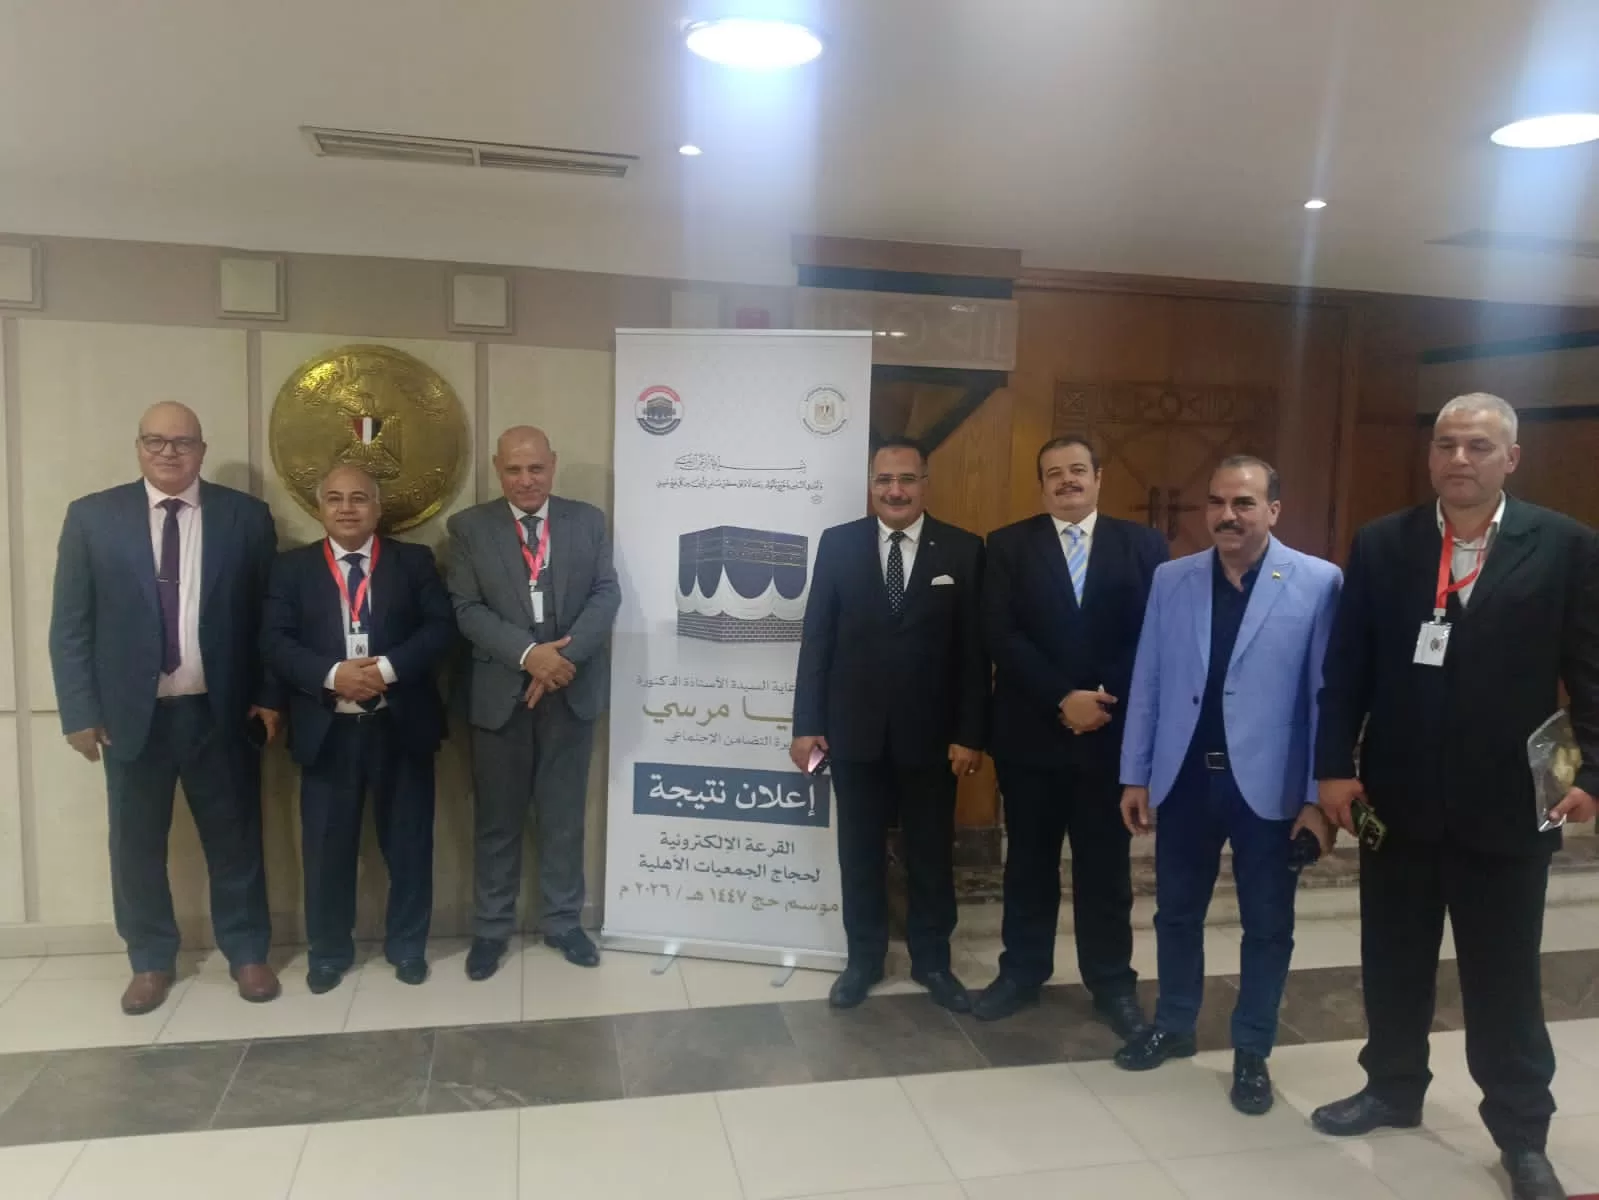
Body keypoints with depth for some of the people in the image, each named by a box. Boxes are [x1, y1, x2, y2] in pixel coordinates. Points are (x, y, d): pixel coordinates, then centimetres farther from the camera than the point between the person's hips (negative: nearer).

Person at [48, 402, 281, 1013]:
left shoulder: (245, 516, 0)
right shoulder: (92, 516, 1)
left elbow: (268, 615, 3)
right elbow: (70, 624, 1)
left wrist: (269, 696, -2)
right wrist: (80, 711, -5)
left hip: (220, 711, 0)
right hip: (131, 712, 1)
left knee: (234, 837, 10)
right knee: (136, 843, 12)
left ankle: (247, 952, 26)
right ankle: (150, 961, 30)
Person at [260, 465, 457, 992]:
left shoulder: (414, 560, 5)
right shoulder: (291, 567, 7)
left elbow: (442, 626, -5)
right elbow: (275, 641, -3)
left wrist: (388, 668, -18)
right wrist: (332, 675, -19)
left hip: (400, 726, 0)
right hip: (327, 729, 0)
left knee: (408, 841, 8)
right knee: (327, 846, 8)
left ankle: (407, 945, 25)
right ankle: (329, 951, 26)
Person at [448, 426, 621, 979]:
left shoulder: (588, 520, 4)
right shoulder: (469, 527, 0)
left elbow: (606, 594, -3)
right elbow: (467, 609, -7)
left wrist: (565, 653, -17)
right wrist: (528, 654, -20)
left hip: (572, 689, 1)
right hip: (499, 693, -1)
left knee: (564, 815, 11)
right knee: (497, 818, 10)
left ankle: (563, 922, 26)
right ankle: (492, 928, 25)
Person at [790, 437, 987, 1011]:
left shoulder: (963, 550, -2)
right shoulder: (838, 544, 0)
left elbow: (974, 650, -3)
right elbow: (816, 639, 0)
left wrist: (969, 733, -7)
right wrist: (807, 724, -4)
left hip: (930, 732, 0)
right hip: (855, 729, 1)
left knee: (931, 853, 13)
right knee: (860, 852, 13)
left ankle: (932, 960, 31)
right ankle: (864, 958, 31)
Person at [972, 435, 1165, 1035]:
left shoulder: (1143, 544, 4)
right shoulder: (1008, 545, 1)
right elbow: (1003, 636, -8)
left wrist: (1105, 698, -14)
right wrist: (1063, 699, -17)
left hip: (1112, 731, 0)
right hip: (1030, 731, 0)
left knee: (1106, 864, 10)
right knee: (1028, 860, 12)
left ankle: (1112, 982, 25)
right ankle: (1022, 972, 27)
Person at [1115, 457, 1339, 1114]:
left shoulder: (1318, 583, -7)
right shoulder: (1171, 579, 3)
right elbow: (1147, 683, 5)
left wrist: (1319, 796, -8)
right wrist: (1135, 774, 5)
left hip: (1269, 785, -3)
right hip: (1184, 778, 3)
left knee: (1268, 926, 12)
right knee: (1176, 912, 16)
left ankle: (1252, 1051, 30)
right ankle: (1173, 1026, 36)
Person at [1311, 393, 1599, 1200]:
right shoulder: (1381, 545, 1)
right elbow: (1346, 665, 1)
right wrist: (1335, 764, -4)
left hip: (1506, 803, -2)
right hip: (1397, 796, 2)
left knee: (1505, 978, 10)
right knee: (1393, 962, 16)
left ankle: (1522, 1133, 27)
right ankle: (1393, 1089, 35)